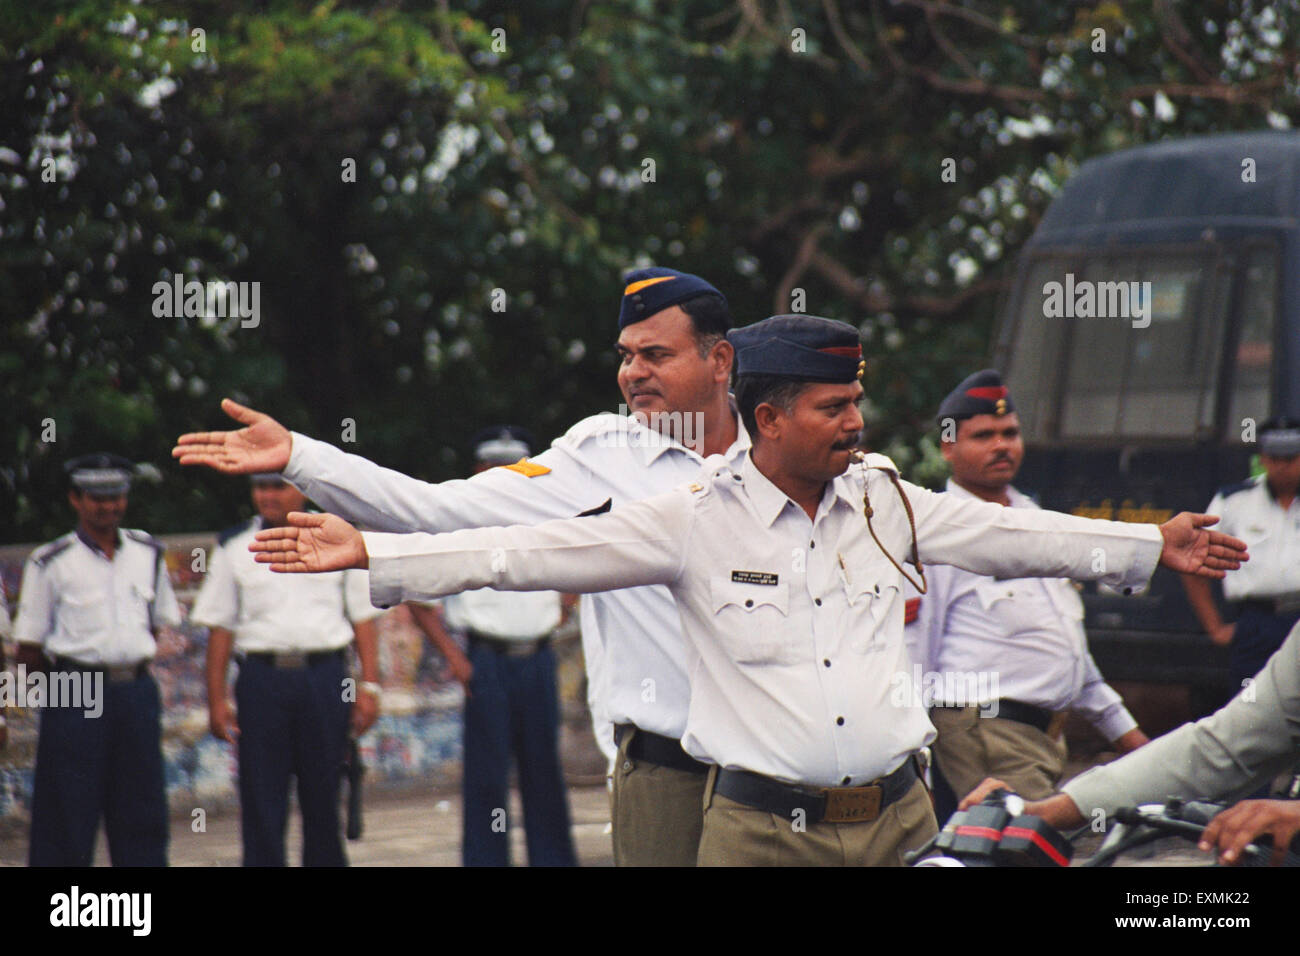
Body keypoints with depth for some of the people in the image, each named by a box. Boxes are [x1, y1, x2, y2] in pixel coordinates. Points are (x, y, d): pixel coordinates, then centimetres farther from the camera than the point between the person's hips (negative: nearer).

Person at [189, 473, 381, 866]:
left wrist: (369, 686, -1)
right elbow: (220, 628, 8)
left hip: (324, 676, 0)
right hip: (261, 680, 0)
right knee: (261, 803, -2)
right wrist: (216, 699, 1)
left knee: (323, 800, 6)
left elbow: (363, 618, 8)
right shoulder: (234, 548, 9)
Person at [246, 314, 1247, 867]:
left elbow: (1006, 535, 21)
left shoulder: (887, 501, 10)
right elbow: (535, 553, -7)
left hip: (899, 817, 4)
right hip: (761, 828, -4)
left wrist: (1154, 547, 26)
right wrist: (369, 555, -14)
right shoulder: (697, 519, -4)